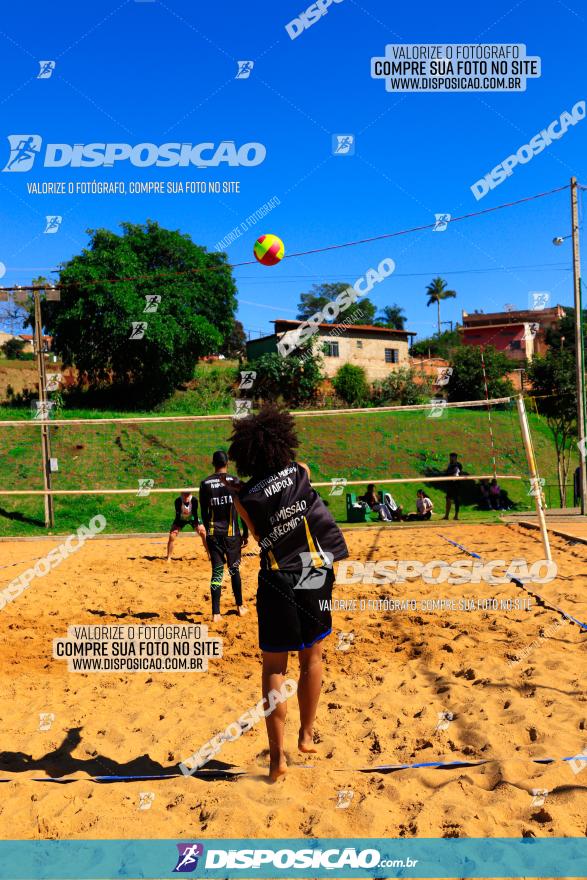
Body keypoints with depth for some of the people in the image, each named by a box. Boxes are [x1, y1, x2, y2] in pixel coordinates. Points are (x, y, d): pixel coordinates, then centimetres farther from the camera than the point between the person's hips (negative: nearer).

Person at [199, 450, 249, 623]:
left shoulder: (205, 483, 2)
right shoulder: (234, 481, -4)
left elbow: (204, 511, 7)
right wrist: (245, 533, 5)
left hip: (213, 533, 2)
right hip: (231, 532, -1)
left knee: (217, 572, 3)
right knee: (234, 569, 13)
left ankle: (216, 613, -1)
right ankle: (240, 606, 25)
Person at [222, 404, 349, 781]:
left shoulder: (244, 498, -6)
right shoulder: (301, 472, -3)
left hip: (276, 582, -1)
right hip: (315, 577, 1)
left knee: (274, 667, 8)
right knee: (312, 657, 18)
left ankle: (278, 755, 9)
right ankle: (306, 735, 29)